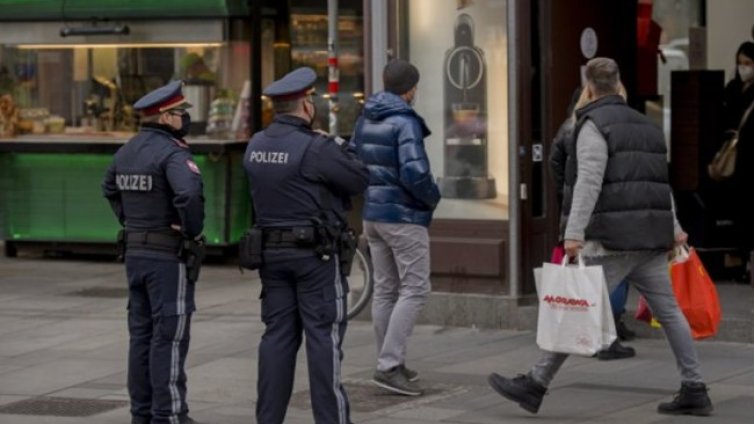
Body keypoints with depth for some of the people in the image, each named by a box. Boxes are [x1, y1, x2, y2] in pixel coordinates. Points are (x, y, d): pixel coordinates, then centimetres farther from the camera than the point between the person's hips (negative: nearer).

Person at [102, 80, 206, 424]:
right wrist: (193, 231, -18)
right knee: (169, 336, -5)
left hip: (136, 252, 8)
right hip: (170, 255, -8)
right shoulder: (172, 153, -18)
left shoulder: (128, 150, 9)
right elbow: (190, 194, -35)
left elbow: (110, 188, 26)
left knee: (142, 334, 12)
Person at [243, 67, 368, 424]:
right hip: (315, 254, -6)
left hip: (271, 250, 6)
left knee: (277, 335, 10)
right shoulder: (315, 148, -17)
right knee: (323, 337, -2)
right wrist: (339, 148, 5)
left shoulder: (254, 146, 5)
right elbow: (360, 179, -11)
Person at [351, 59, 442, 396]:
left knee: (385, 289, 13)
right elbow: (414, 172, -24)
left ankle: (391, 363, 18)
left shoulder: (365, 121, 9)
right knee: (414, 289, -4)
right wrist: (433, 196, -7)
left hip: (372, 214, 8)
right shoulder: (405, 122, -16)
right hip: (403, 216, -8)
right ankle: (389, 365, -12)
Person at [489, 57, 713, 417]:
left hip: (613, 238, -8)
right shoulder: (645, 124, 18)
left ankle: (535, 385, -7)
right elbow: (662, 181, 24)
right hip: (651, 238, 8)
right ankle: (694, 391, 8)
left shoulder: (595, 125, -6)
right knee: (667, 310, 9)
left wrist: (574, 232, -24)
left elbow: (589, 182, -18)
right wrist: (673, 228, 31)